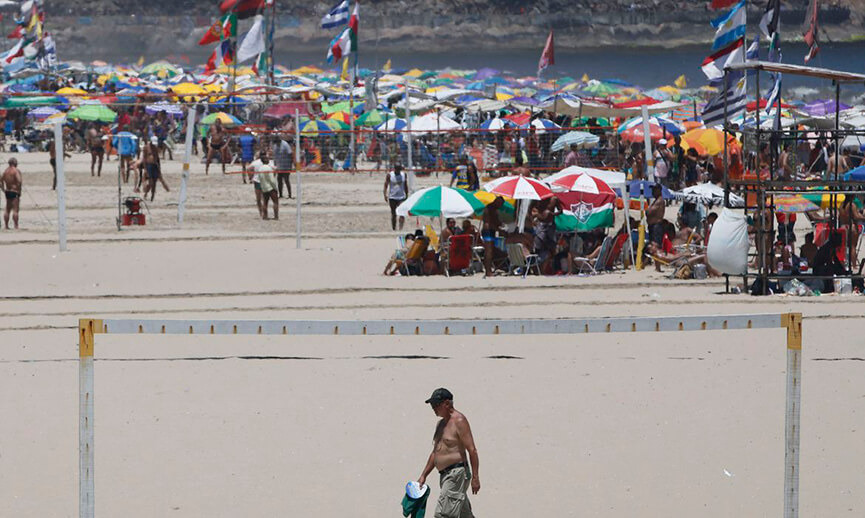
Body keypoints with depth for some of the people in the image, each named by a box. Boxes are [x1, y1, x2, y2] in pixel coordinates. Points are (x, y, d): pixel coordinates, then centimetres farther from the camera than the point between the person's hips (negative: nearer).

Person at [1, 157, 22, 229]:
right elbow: (19, 181, -26)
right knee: (15, 210, -7)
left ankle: (6, 226, 19)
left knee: (7, 210, 16)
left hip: (7, 192, 7)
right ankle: (16, 226, -9)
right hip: (15, 192, -7)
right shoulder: (16, 171, -13)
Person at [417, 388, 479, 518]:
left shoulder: (459, 421, -11)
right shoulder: (441, 424, 18)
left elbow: (472, 450, -16)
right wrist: (423, 475, 22)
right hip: (445, 475, 9)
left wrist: (475, 477, -19)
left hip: (457, 474, -9)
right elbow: (435, 452, 25)